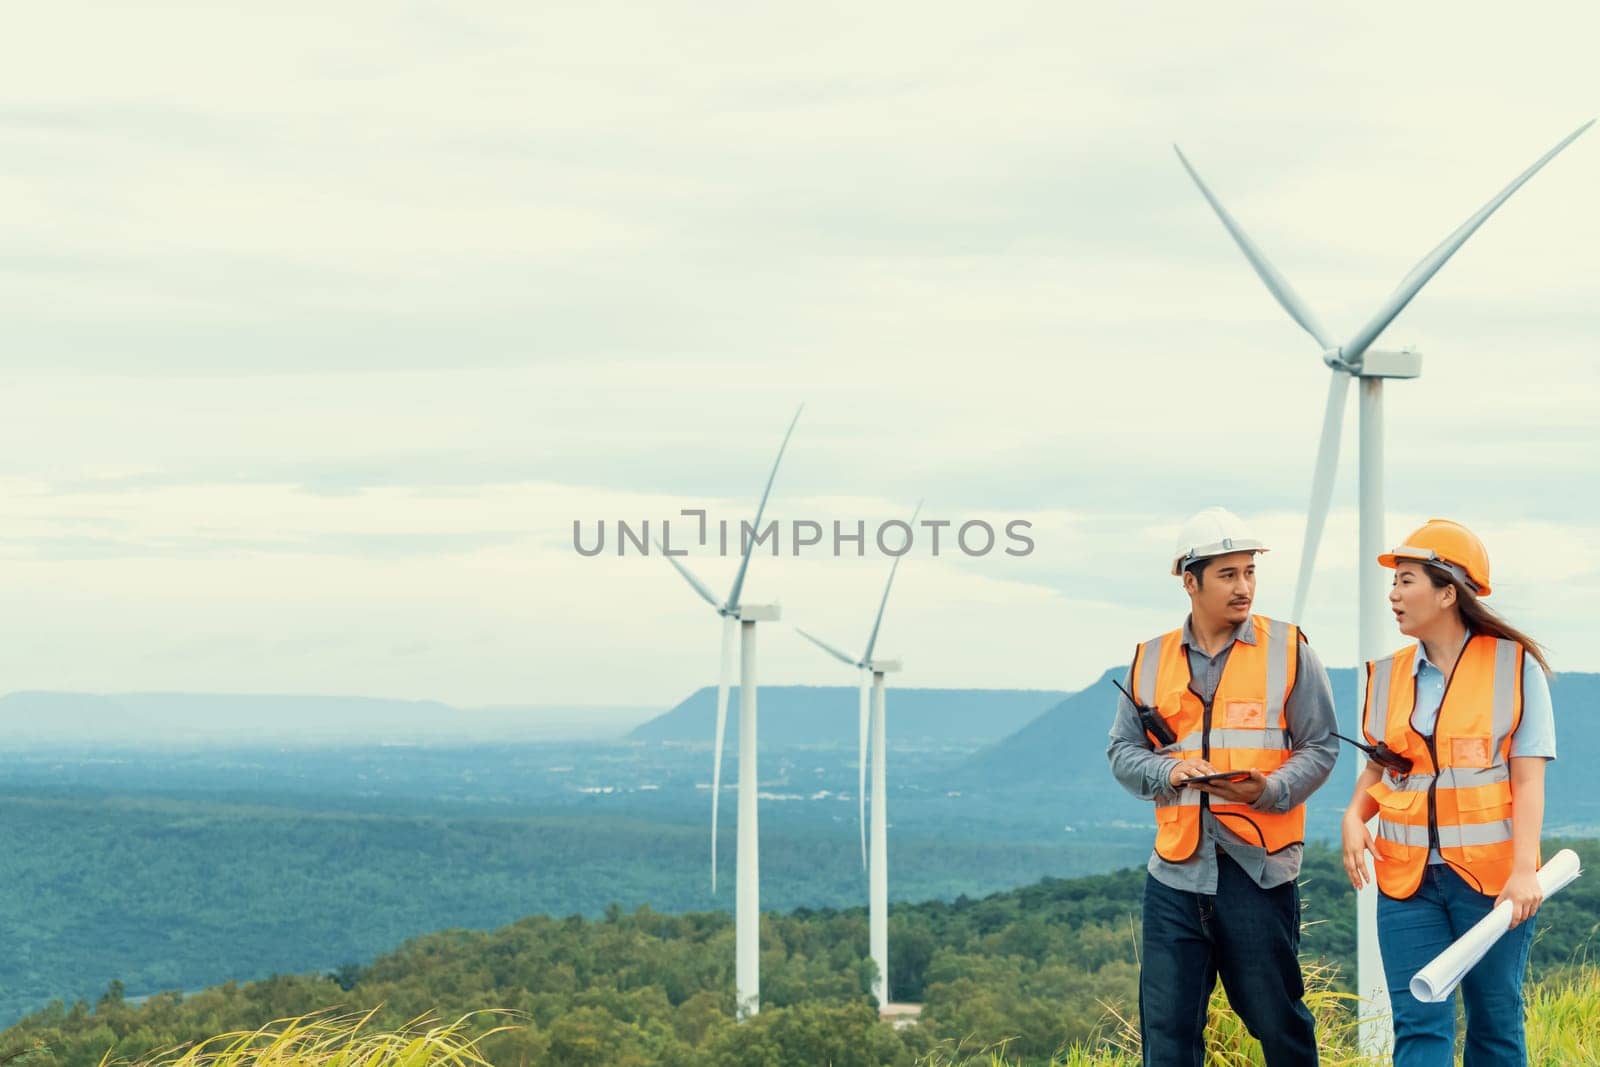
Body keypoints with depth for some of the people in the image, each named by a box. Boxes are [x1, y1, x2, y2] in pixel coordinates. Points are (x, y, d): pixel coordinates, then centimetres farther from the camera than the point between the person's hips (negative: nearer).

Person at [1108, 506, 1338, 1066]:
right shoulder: (1150, 660, 10)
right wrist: (1168, 772, -10)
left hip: (1260, 867, -2)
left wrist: (1270, 790, -16)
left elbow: (1320, 748, 2)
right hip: (1176, 868, 2)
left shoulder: (1288, 650, 2)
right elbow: (1122, 751, 12)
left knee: (1278, 1018, 4)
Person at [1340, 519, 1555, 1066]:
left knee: (1495, 1022, 5)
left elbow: (1528, 779, -7)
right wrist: (1354, 816, -5)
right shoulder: (1389, 673, 9)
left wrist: (1524, 871, -16)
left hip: (1491, 874, -3)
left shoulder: (1514, 666, -4)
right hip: (1408, 876, 3)